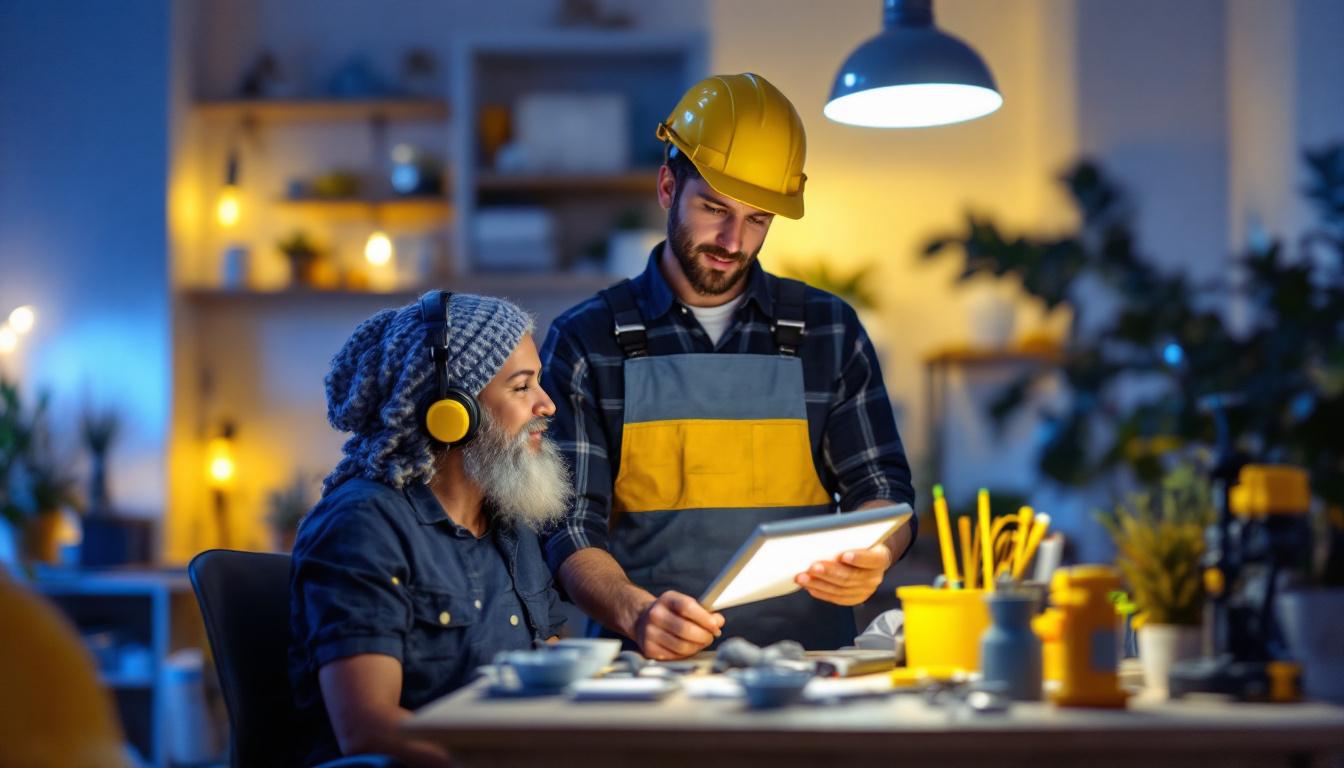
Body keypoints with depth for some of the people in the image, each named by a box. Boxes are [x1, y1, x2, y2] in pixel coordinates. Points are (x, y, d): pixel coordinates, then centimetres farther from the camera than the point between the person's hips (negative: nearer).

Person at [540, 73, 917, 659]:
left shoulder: (829, 330, 11)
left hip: (809, 664, 2)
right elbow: (571, 526, 0)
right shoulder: (586, 340, 5)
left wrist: (871, 555, -11)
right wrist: (636, 612, -19)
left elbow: (881, 489, 12)